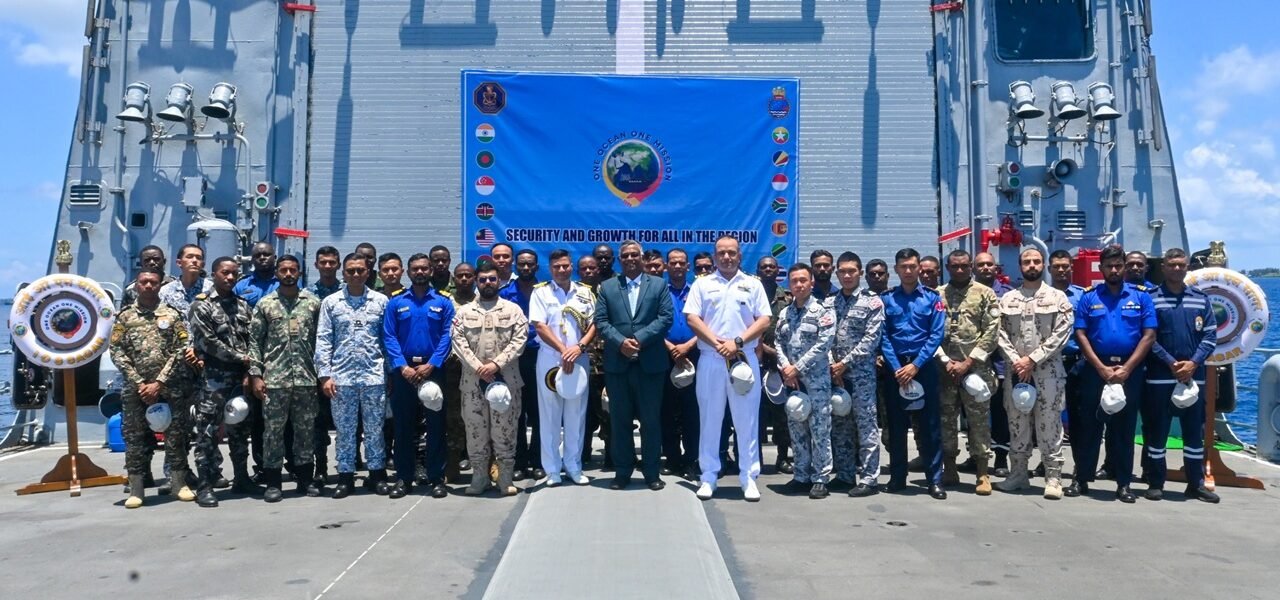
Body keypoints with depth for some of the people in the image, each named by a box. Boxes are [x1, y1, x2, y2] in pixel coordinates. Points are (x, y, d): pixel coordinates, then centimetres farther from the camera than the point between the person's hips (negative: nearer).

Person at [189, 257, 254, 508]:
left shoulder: (243, 305, 13)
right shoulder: (201, 305, -1)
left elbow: (252, 341, 6)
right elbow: (208, 342, -10)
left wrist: (250, 372, -5)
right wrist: (239, 358, -9)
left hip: (240, 378, 5)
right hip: (212, 379, -5)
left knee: (240, 430, 11)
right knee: (208, 432, -3)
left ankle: (242, 479, 21)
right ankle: (205, 486, 1)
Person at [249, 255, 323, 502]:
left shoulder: (313, 302, 6)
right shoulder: (265, 304, 4)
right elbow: (254, 341, 3)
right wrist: (255, 375, -5)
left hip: (306, 378, 1)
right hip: (274, 378, -1)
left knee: (306, 428, 8)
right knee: (273, 429, 3)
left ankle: (305, 477, 19)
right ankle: (273, 482, 11)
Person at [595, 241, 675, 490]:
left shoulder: (659, 285, 8)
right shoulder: (607, 287, 11)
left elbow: (666, 317, -4)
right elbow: (600, 321, 2)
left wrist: (640, 338, -15)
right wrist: (620, 342, -14)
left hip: (650, 363, -1)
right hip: (617, 363, 1)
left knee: (651, 419, 5)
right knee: (619, 420, 6)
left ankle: (652, 472, 14)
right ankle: (622, 471, 16)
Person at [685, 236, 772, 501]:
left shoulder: (753, 285, 8)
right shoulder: (702, 284, 8)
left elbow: (764, 320, 1)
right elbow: (692, 318, 0)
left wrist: (737, 342, -11)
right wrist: (717, 343, -12)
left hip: (745, 359, 0)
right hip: (710, 359, 0)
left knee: (746, 419, 2)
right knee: (710, 419, 5)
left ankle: (749, 477, 9)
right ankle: (709, 476, 13)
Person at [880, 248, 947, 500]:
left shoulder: (932, 298, 3)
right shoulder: (886, 299, 4)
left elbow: (936, 335, -4)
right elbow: (883, 337, 0)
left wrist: (915, 365, -12)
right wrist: (896, 367, -10)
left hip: (924, 366, -1)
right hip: (895, 367, 1)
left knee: (930, 424, 1)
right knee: (896, 423, 7)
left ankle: (935, 479, 7)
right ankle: (897, 476, 16)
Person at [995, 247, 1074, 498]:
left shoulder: (1057, 297, 2)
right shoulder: (1007, 299, 9)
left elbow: (1061, 334, -7)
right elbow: (1001, 334, 3)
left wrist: (1033, 359, -13)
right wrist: (1016, 361, -11)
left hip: (1048, 371, -3)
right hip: (1015, 371, 3)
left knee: (1049, 425, -1)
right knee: (1017, 424, 9)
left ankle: (1053, 477, 5)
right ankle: (1018, 473, 18)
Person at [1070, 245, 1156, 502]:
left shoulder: (1141, 296, 4)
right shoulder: (1089, 297, 5)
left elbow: (1149, 336, -1)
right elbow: (1080, 335, -1)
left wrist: (1126, 369, -10)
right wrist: (1102, 368, -10)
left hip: (1130, 371, 0)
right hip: (1096, 369, 0)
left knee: (1124, 428, 7)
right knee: (1090, 425, 4)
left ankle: (1124, 483, 14)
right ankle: (1082, 479, 11)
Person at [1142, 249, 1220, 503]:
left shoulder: (1201, 298, 9)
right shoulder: (1151, 298, -1)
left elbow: (1210, 336, 4)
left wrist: (1193, 363, -9)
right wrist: (1171, 363, -14)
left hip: (1193, 375, 3)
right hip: (1159, 376, -3)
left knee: (1195, 431, 8)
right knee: (1156, 430, 2)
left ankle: (1196, 483, 18)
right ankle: (1155, 483, 11)